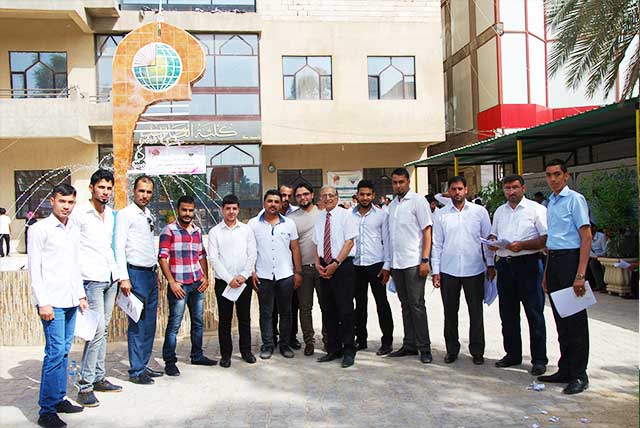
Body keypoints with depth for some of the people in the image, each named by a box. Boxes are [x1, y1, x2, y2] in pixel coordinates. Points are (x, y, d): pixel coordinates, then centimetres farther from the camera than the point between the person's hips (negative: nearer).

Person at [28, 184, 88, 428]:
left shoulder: (74, 230, 13)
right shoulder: (40, 229, -5)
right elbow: (34, 268, -8)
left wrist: (81, 295, 16)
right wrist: (43, 302, -13)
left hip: (71, 301, 6)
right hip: (52, 302, -6)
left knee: (64, 351, 12)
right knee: (55, 352, -8)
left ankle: (59, 399, 23)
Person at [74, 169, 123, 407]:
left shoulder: (110, 213, 14)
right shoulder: (79, 214, -7)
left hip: (110, 278, 7)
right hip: (92, 280, -7)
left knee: (104, 330, 11)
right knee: (97, 330, -11)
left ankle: (99, 378, 20)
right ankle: (85, 386, -2)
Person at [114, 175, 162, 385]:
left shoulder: (149, 215, 16)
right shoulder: (125, 214, -7)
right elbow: (119, 247, -13)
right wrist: (124, 278, -19)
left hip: (151, 273, 8)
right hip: (136, 273, -8)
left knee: (150, 324, 11)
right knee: (137, 324, -4)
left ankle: (144, 365, 21)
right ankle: (136, 371, 5)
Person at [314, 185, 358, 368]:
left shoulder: (345, 215, -2)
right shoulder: (319, 219, 14)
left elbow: (349, 241, -9)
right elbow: (317, 244, 16)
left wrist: (336, 263, -14)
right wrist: (318, 263, 0)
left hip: (342, 266, -5)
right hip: (324, 268, 6)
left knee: (345, 310, -3)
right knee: (328, 310, 9)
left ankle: (349, 351, 7)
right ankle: (333, 349, 19)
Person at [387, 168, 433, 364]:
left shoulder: (418, 201, -3)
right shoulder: (392, 205, 16)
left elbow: (427, 231, -8)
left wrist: (425, 260, -16)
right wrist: (389, 264, 12)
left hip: (414, 262, -6)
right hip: (397, 263, 6)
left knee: (417, 305, -4)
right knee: (405, 305, 11)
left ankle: (424, 348, 4)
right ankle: (409, 345, 19)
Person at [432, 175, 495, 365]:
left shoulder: (480, 211, 3)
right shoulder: (441, 214, 4)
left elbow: (488, 239, 6)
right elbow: (437, 244, 5)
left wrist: (491, 264, 2)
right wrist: (436, 271, 1)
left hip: (474, 269, -1)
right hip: (448, 270, 1)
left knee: (476, 312, 5)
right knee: (450, 312, 8)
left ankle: (477, 351, 17)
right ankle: (452, 350, 21)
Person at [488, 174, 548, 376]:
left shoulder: (536, 209, -3)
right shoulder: (500, 211, 16)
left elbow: (546, 238, -9)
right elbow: (493, 234, 23)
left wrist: (522, 245, -20)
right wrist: (492, 243, 0)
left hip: (528, 264, -6)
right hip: (505, 265, 6)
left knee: (534, 314, -1)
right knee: (508, 314, 12)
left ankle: (539, 359, 8)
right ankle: (512, 354, 24)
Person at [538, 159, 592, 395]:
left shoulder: (575, 199, -8)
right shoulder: (550, 203, 17)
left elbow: (586, 237, -13)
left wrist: (580, 274, -19)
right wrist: (546, 273, 18)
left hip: (570, 259, -8)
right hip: (554, 261, 8)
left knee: (575, 319, -1)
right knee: (561, 320, 13)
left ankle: (579, 375, 8)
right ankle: (565, 370, 23)